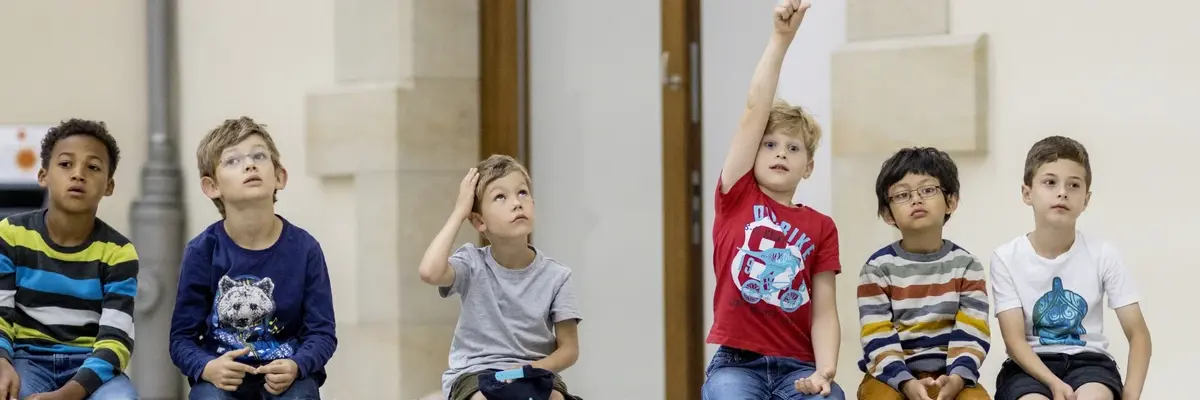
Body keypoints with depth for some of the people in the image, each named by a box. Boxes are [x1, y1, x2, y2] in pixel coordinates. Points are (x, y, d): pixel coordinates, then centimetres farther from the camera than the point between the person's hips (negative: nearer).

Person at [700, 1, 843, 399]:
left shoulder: (821, 227, 10)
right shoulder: (737, 197, 7)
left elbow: (824, 312, 2)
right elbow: (755, 111, -1)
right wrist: (781, 38, -6)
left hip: (797, 367, 1)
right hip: (736, 364, -1)